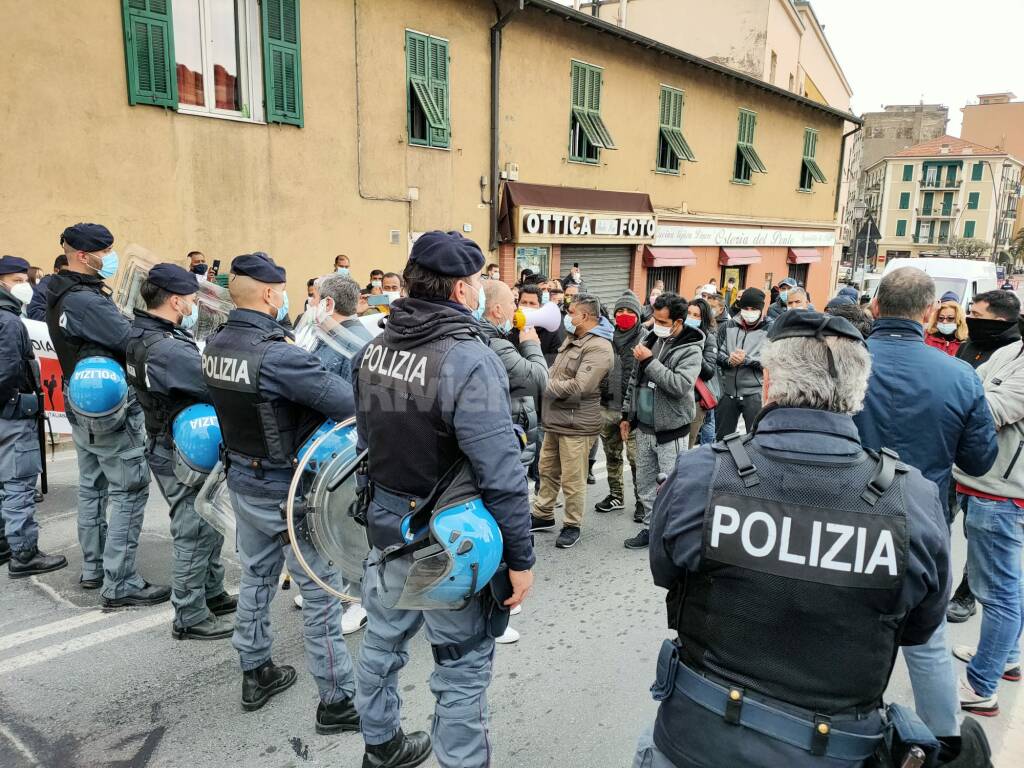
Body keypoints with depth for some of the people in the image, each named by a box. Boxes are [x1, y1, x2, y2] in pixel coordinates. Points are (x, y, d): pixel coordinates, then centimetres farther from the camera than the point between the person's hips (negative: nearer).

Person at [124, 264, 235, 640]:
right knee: (194, 534, 3)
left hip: (169, 442, 10)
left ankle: (212, 594, 36)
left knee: (208, 524, 21)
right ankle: (190, 618, 17)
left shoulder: (141, 335, 4)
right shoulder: (167, 348, -28)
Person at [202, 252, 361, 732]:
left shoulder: (214, 345, -2)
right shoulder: (278, 355, -27)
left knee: (256, 576, 22)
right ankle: (337, 700, 15)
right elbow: (351, 403, -29)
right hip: (286, 487, -8)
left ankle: (255, 674, 38)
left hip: (241, 478, 8)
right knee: (320, 591, 4)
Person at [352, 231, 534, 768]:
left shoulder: (373, 350, 0)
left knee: (383, 640, 25)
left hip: (385, 523, 8)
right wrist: (520, 557, -14)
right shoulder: (470, 360, -23)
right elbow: (501, 476, -24)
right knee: (462, 669, 10)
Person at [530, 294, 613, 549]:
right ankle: (543, 515, 34)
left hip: (576, 424, -9)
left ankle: (573, 525, 19)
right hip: (555, 420, 9)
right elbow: (555, 371, 20)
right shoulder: (571, 339, 12)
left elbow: (579, 387, -25)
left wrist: (546, 385, -14)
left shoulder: (599, 347, -18)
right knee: (547, 470, 19)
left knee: (572, 480, 3)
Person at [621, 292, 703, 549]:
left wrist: (650, 361, -23)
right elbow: (635, 380, 16)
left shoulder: (690, 350, -12)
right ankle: (650, 527, 29)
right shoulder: (650, 339, 7)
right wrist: (627, 414, 16)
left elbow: (680, 385, -27)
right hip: (644, 427, 7)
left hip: (671, 431, -7)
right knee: (645, 483, 16)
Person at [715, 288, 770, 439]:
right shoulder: (728, 327, 7)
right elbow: (717, 353, 4)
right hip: (728, 391, 3)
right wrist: (729, 360, -16)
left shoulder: (769, 330, -3)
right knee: (722, 436, 15)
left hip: (755, 393, -3)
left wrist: (747, 359, -24)